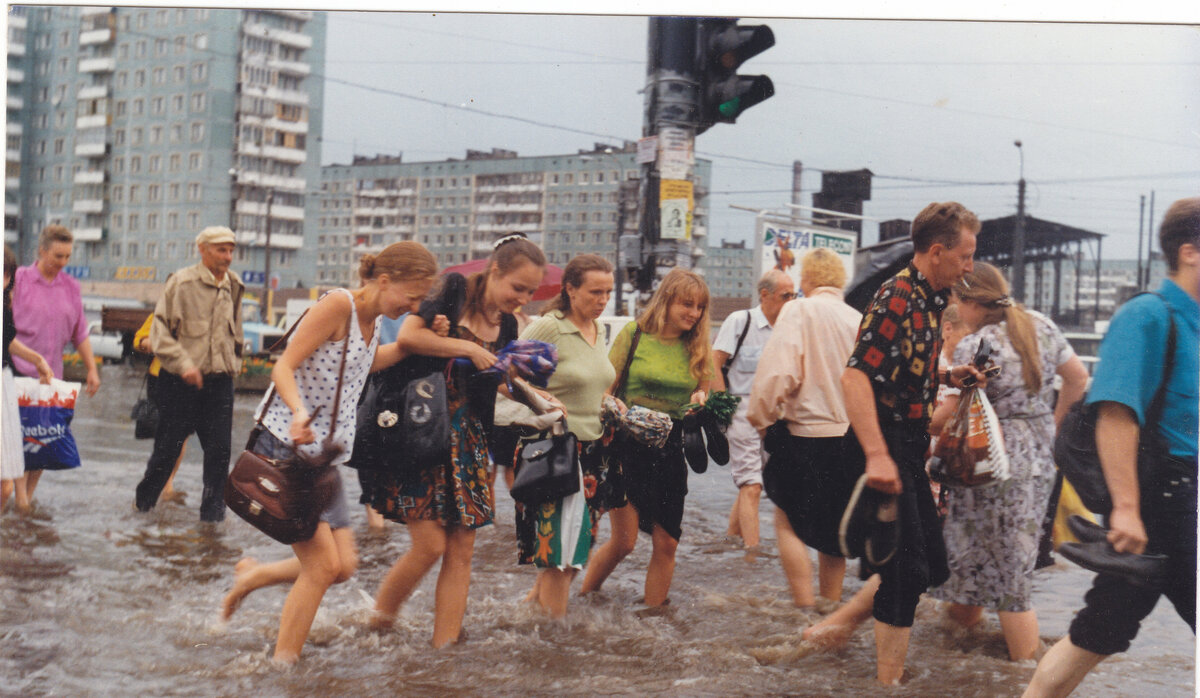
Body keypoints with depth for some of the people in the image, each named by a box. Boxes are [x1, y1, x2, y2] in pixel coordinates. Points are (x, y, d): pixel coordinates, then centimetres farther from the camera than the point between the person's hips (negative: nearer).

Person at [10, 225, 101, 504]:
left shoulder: (71, 286, 11)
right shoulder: (18, 279, -1)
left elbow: (80, 332, 16)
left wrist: (92, 369, 13)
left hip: (52, 376, 4)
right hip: (18, 373, -4)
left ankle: (28, 498, 15)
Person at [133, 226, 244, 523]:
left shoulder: (233, 286, 9)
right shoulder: (181, 283, -7)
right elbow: (160, 330, -8)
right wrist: (183, 364, -18)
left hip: (220, 379, 4)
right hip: (182, 380, -4)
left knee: (219, 447, 0)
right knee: (169, 444, 5)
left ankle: (213, 508, 11)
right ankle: (144, 499, 26)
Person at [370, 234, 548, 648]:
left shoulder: (507, 327, 9)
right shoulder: (451, 300, -10)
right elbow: (407, 337, -28)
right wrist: (467, 348, -23)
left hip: (468, 443, 6)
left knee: (461, 552, 4)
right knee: (430, 545, -8)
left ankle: (445, 647, 11)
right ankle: (375, 625, 14)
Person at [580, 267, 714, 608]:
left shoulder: (697, 346, 8)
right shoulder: (634, 333, -2)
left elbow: (703, 391, 16)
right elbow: (606, 389, -1)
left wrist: (700, 400, -6)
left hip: (670, 451, 4)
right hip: (629, 447, -4)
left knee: (666, 543, 2)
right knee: (623, 541, -5)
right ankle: (581, 602, 19)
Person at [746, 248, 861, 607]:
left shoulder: (799, 311, -9)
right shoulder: (859, 320, 6)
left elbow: (778, 372, -18)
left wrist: (762, 418, -4)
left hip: (808, 435, -6)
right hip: (853, 439, 6)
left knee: (789, 522, 7)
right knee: (834, 527, 17)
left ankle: (805, 608, 1)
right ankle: (831, 607, 25)